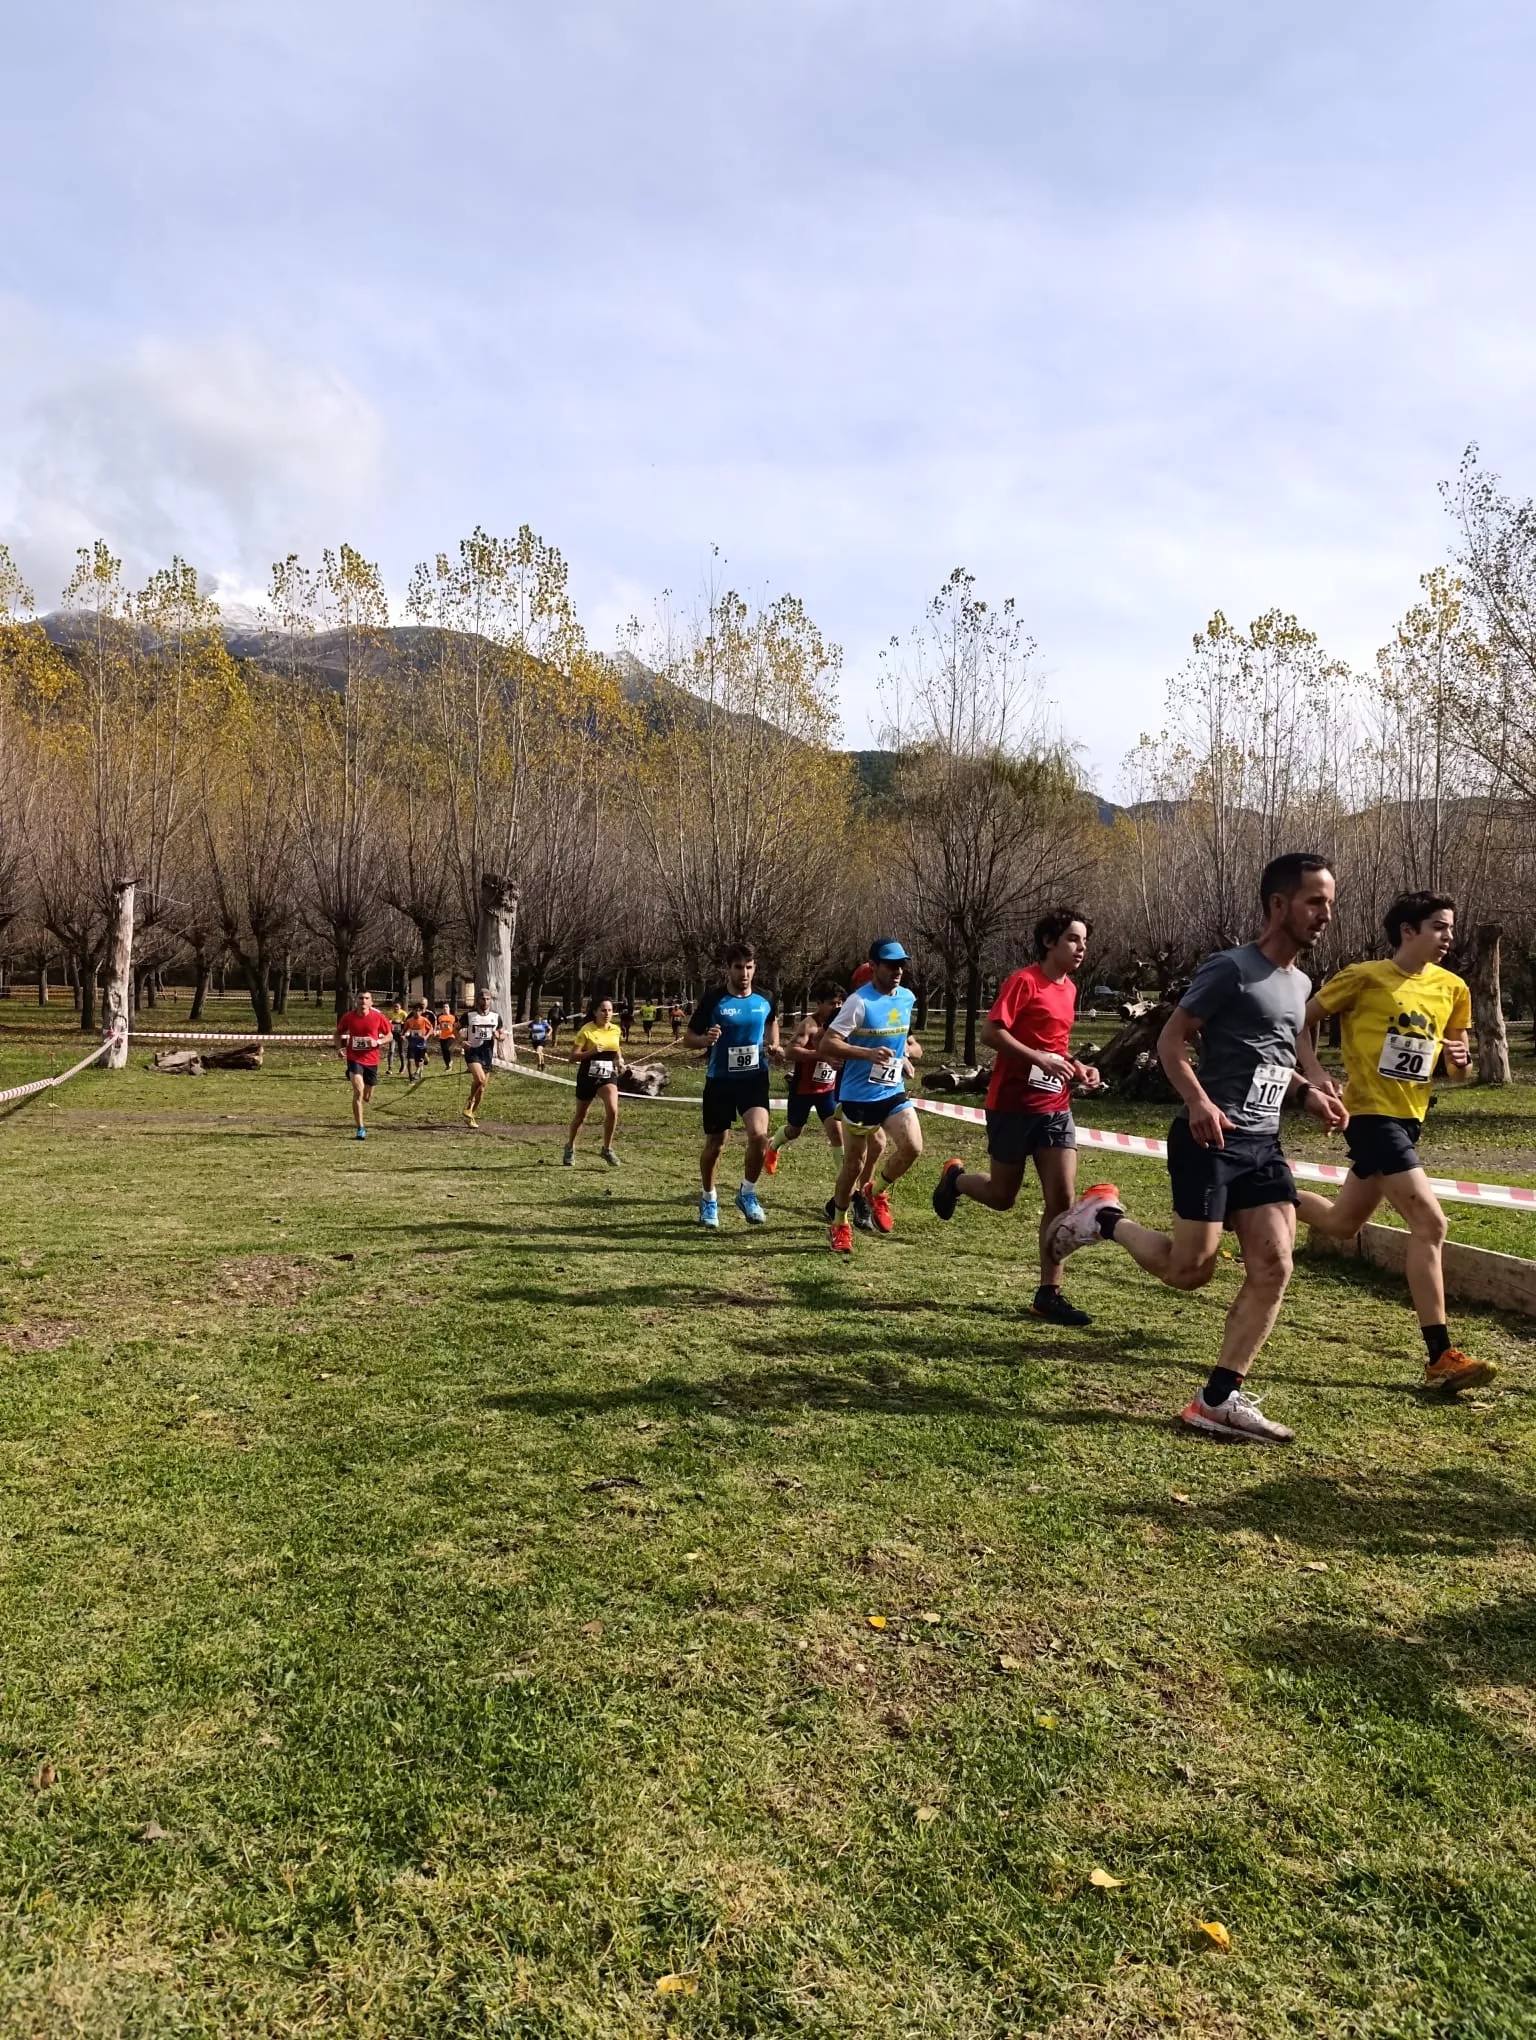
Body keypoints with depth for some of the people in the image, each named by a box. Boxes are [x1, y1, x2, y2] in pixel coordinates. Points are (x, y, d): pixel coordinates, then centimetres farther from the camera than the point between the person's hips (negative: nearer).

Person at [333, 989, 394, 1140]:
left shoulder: (378, 1017, -5)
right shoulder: (348, 1017, -5)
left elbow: (389, 1035, 6)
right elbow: (337, 1034, 11)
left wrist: (378, 1042, -13)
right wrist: (339, 1048, -6)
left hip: (371, 1060, 2)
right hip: (354, 1059, -2)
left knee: (366, 1097, 11)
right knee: (358, 1090, -20)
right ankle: (360, 1128, -13)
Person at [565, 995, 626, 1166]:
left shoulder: (616, 1030, 2)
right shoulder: (586, 1030, -11)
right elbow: (573, 1056, -13)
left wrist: (620, 1061, 2)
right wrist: (592, 1051, -27)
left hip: (609, 1076, 2)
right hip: (587, 1077, -2)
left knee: (613, 1110, -21)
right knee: (580, 1115, 13)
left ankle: (607, 1149, -4)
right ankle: (570, 1147, 38)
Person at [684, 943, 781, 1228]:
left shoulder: (764, 1001, -2)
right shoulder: (713, 1000, -10)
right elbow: (688, 1039, -4)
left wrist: (774, 1046, 4)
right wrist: (706, 1039, -25)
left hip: (754, 1078, 1)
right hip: (720, 1080, -1)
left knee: (759, 1134, -20)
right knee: (715, 1144, 8)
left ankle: (748, 1193, 3)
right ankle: (709, 1200, 31)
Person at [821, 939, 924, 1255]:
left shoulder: (907, 998, 5)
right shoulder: (859, 1002, -16)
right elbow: (827, 1044, -21)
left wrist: (909, 1049, 4)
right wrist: (868, 1053, -32)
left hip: (894, 1091, 5)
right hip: (859, 1095, -5)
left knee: (912, 1147, -15)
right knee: (853, 1164, 6)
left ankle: (878, 1191, 14)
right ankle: (839, 1225, 27)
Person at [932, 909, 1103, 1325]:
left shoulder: (1069, 989, 12)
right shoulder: (1023, 981, -12)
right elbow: (990, 1033, -19)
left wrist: (1077, 1068, 7)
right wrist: (1040, 1059, -26)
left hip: (1055, 1107, 6)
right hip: (1012, 1106, -6)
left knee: (1062, 1199, -4)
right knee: (1003, 1197, 7)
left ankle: (1049, 1295, 4)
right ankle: (955, 1178, 40)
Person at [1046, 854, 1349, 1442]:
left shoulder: (1299, 984, 16)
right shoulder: (1231, 968, -11)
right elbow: (1171, 1039, -13)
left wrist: (1308, 1092, 10)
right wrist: (1199, 1102, -28)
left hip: (1263, 1144, 8)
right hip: (1210, 1140, -8)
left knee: (1273, 1269, -2)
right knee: (1191, 1269, -5)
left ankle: (1219, 1400, 4)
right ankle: (1105, 1217, 21)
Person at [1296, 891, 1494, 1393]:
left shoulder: (1452, 989, 7)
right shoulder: (1364, 978, -10)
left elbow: (1456, 1073, 14)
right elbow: (1299, 1022, -4)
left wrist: (1460, 1060, -9)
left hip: (1409, 1118, 7)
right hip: (1371, 1113, -7)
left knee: (1342, 1223, 16)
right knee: (1429, 1223, -14)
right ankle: (1441, 1359, -10)